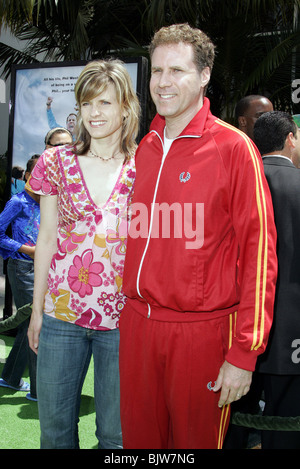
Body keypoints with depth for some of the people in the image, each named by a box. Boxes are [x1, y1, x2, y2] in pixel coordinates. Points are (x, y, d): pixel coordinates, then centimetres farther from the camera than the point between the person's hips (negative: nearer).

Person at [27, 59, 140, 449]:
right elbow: (47, 238, 8)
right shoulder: (56, 162, 5)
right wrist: (37, 308, 9)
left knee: (116, 432, 10)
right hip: (61, 313, 2)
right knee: (55, 425, 16)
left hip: (123, 315, -2)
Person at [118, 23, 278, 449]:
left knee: (196, 438, 14)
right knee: (138, 436, 18)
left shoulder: (234, 147, -9)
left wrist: (244, 351, -14)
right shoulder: (144, 149, 8)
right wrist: (129, 307, 12)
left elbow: (258, 249, -12)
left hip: (201, 330, -5)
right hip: (137, 322, 5)